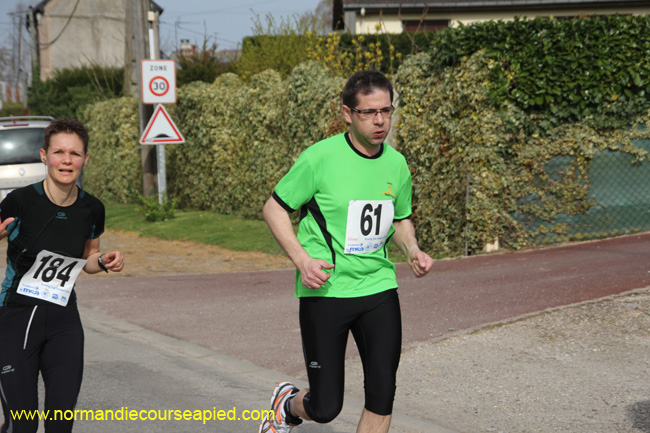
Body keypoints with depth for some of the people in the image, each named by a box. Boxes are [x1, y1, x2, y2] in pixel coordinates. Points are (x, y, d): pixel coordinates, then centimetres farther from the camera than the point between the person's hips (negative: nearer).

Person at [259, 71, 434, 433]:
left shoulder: (396, 164, 5)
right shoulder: (320, 158, -11)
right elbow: (274, 208, -3)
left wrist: (413, 251, 1)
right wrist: (302, 259, -17)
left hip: (379, 287, 4)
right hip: (325, 291, -4)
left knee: (382, 398, -3)